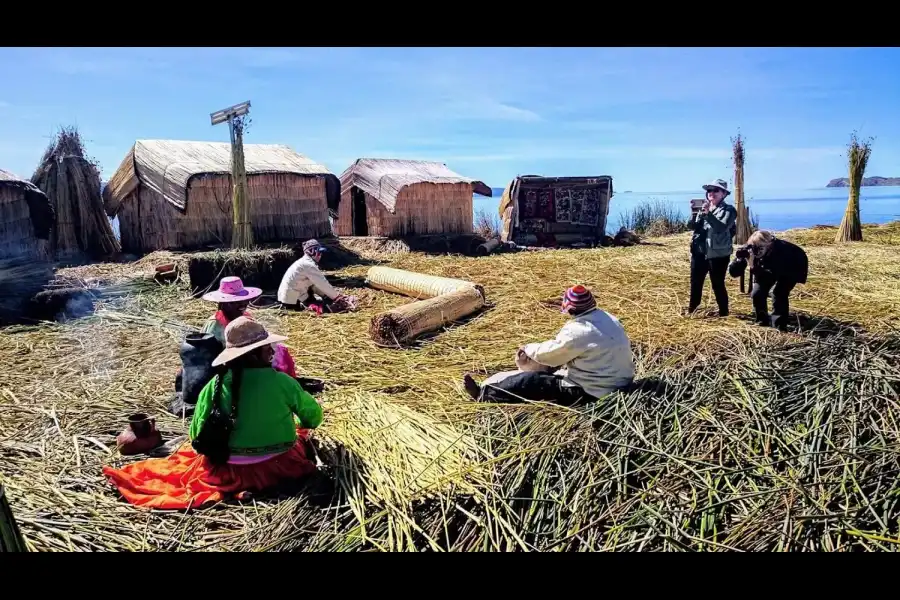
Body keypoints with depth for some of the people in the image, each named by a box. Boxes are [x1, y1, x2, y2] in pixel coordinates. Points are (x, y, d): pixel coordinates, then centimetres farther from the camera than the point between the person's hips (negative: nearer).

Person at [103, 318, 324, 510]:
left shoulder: (215, 385, -10)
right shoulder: (282, 382, -15)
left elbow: (197, 434, -4)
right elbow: (314, 417, -1)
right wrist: (299, 426, 21)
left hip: (228, 472, 3)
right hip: (279, 467, -3)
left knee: (191, 450, 31)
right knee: (301, 434, 27)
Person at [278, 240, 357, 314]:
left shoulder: (304, 262, 13)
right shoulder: (309, 264, -16)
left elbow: (314, 285, 11)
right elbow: (323, 284, -16)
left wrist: (331, 296, 3)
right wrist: (337, 296, -9)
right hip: (292, 299, -10)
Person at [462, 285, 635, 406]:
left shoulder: (578, 330, -23)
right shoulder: (608, 319, 5)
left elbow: (550, 353, -9)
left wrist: (528, 349, 11)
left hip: (591, 393, -9)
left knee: (526, 382, -4)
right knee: (553, 368, 21)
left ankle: (483, 394, 16)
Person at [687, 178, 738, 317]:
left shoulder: (729, 210, -4)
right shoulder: (703, 207, 11)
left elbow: (721, 227, -21)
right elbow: (693, 226, 4)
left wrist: (708, 213, -29)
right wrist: (695, 212, -14)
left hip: (718, 254, -5)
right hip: (699, 252, 5)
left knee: (718, 285, -1)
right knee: (695, 283, 14)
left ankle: (723, 313, 12)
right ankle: (692, 310, 29)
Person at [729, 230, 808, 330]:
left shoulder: (780, 250, -42)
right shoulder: (749, 248, -30)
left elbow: (771, 277, -43)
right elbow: (733, 272, -29)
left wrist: (754, 268, -54)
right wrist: (740, 259, -46)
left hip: (792, 268, -5)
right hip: (768, 267, 5)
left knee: (779, 293, -23)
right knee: (757, 293, -7)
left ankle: (779, 325, -10)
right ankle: (763, 322, 13)